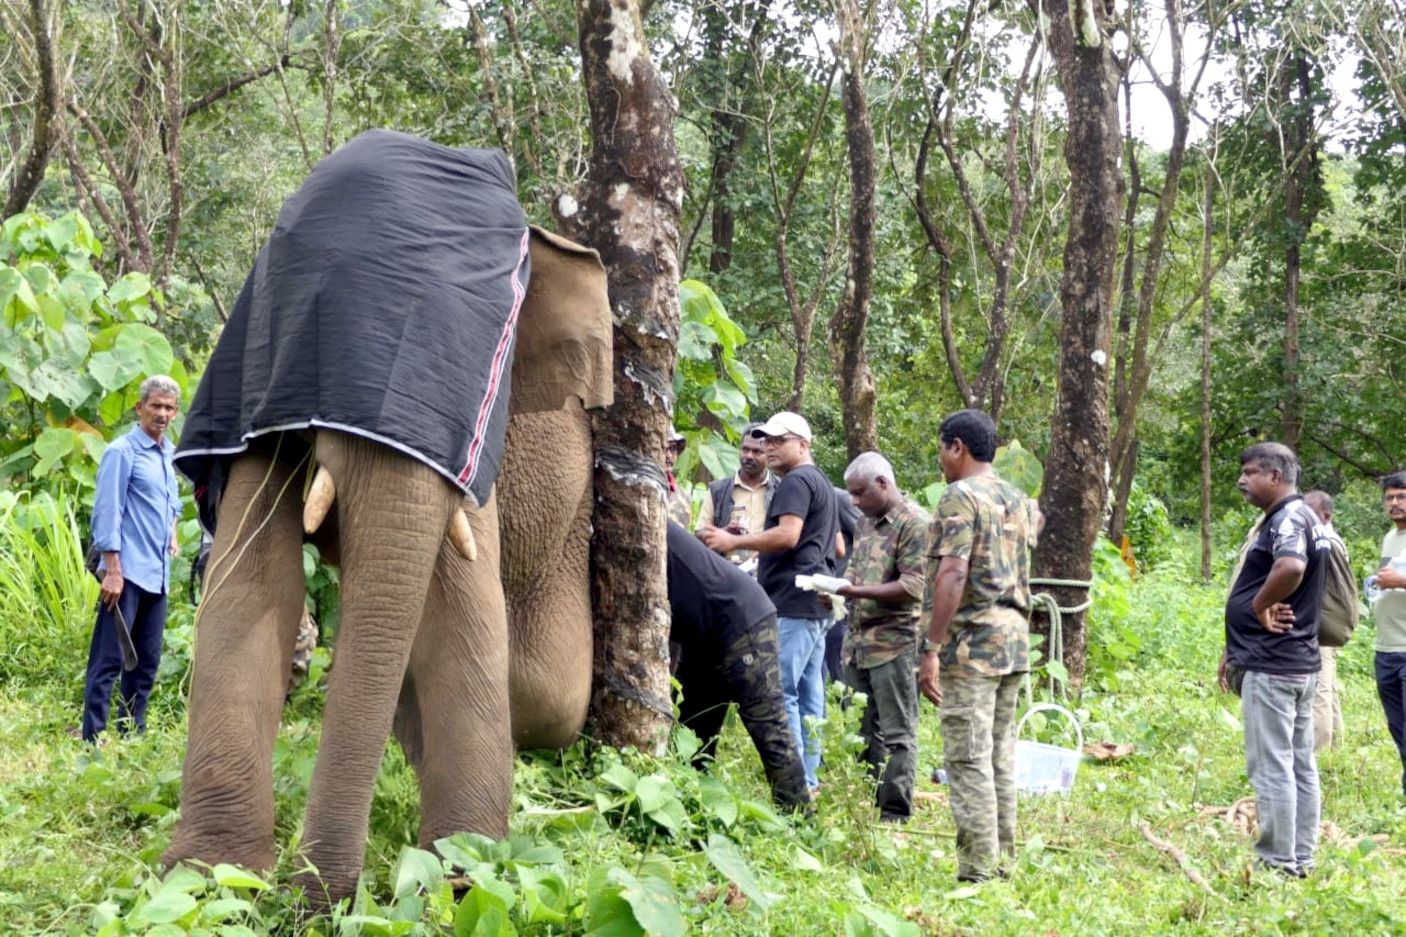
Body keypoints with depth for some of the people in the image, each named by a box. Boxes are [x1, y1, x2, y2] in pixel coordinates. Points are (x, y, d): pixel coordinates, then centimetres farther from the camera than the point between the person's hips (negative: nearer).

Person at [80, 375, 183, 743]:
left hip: (158, 574, 8)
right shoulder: (122, 451, -8)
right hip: (127, 571, -8)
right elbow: (106, 513, -13)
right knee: (109, 659, -8)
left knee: (146, 661, 11)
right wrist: (112, 570, -18)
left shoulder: (169, 453, 15)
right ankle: (92, 738, -6)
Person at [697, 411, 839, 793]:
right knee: (809, 691, 9)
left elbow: (788, 534, -23)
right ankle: (809, 779, 12)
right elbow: (836, 545, 30)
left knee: (780, 692, -11)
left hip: (792, 602, -11)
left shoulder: (796, 482, -9)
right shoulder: (822, 483, 23)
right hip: (816, 603, 11)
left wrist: (733, 542, -21)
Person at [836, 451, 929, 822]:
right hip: (858, 642, 9)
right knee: (862, 729, 14)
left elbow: (914, 586, -18)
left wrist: (858, 592, -21)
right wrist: (836, 588, 4)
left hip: (894, 642, -9)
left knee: (896, 732, -2)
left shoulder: (913, 523, -11)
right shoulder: (866, 522, 17)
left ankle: (895, 814, 2)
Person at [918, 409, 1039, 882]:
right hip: (1016, 637, 8)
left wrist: (931, 649, -19)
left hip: (973, 641, -8)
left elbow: (953, 575, -19)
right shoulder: (1018, 500, 15)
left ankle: (977, 872, -7)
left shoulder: (960, 497, -10)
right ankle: (1002, 863, 16)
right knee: (1000, 758, 13)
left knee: (968, 760, -6)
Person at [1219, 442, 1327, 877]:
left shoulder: (1289, 518, -15)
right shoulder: (1274, 518, 17)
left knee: (1271, 766, -5)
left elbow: (1291, 567, -37)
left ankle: (1278, 862, -1)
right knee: (1300, 765, 12)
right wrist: (1234, 650, 20)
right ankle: (1301, 859, 18)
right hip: (1298, 661, 10)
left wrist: (1260, 606, -21)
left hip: (1272, 665, -10)